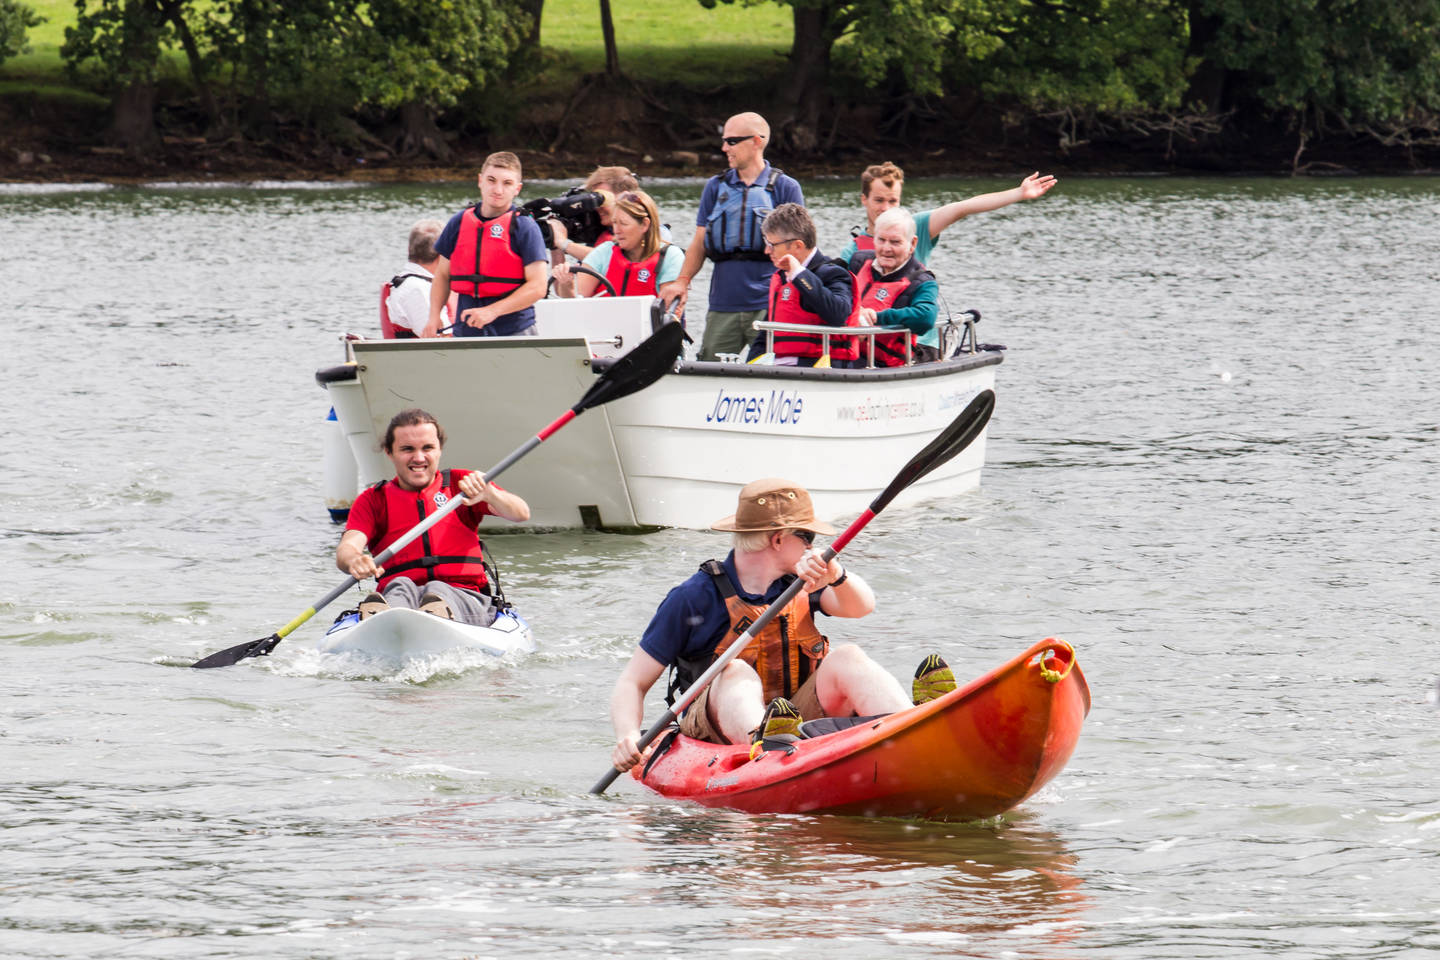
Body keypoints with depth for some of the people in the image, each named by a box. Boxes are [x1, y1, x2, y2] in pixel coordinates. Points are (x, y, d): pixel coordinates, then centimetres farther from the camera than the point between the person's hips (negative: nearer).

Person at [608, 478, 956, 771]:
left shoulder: (800, 583, 9)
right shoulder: (695, 598, -5)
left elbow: (861, 606, -11)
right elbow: (632, 683, -4)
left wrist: (833, 574, -32)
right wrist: (628, 737, -24)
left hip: (802, 724, 4)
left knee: (846, 657, -17)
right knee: (736, 673, -31)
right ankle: (765, 744, -65)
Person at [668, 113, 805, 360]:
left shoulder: (785, 188, 4)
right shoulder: (716, 187, 14)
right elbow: (700, 242, 14)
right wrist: (682, 281, -1)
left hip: (768, 305, -4)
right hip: (723, 304, 4)